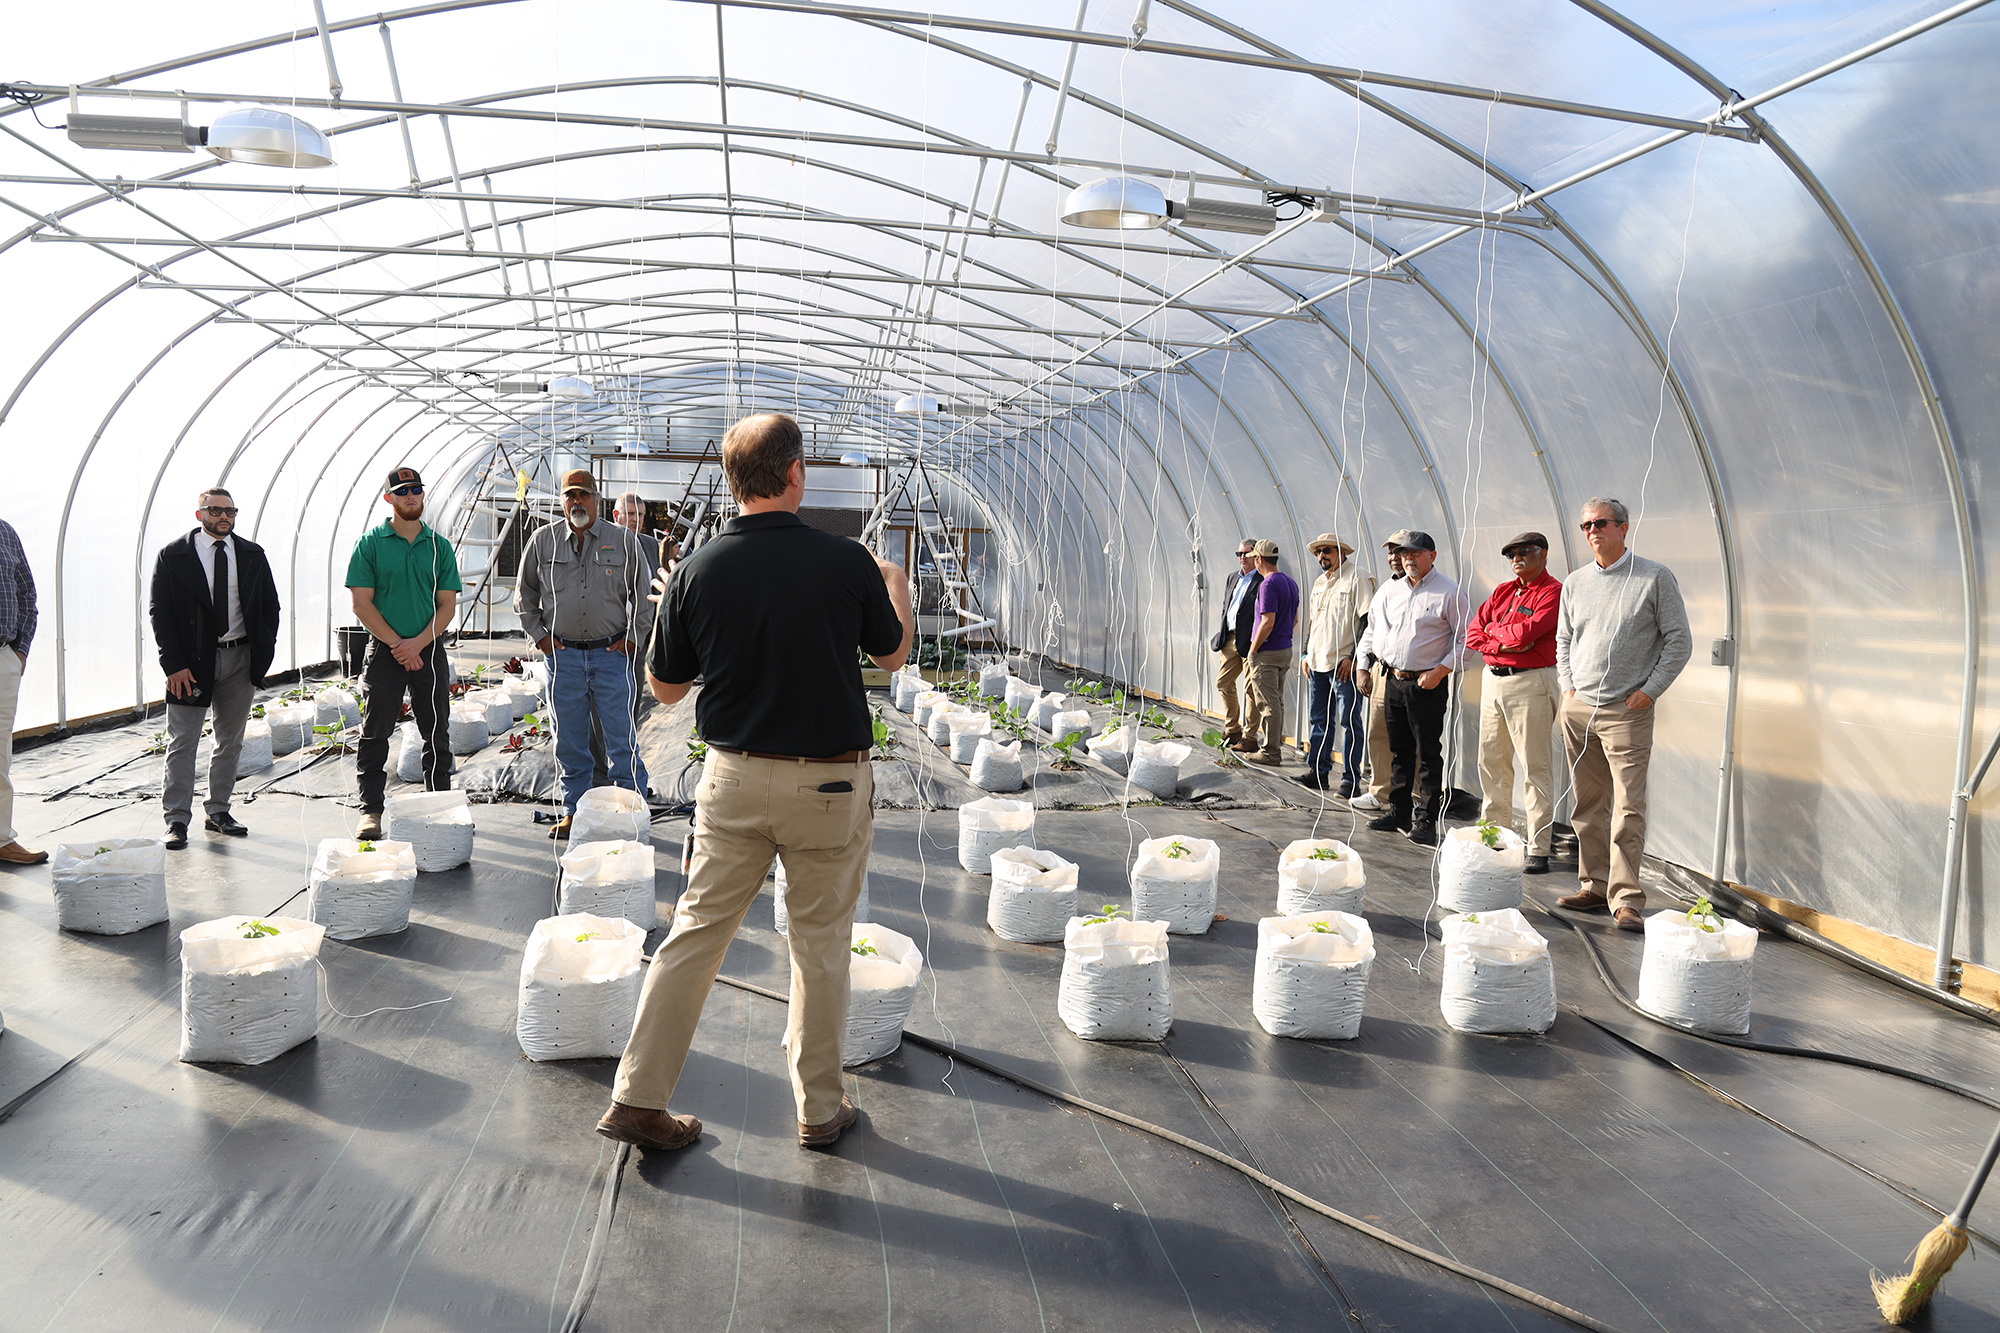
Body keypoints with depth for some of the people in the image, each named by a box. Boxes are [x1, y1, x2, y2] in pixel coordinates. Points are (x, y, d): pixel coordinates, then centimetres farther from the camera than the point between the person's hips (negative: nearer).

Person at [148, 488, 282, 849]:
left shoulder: (253, 555, 7)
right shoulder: (173, 556, -2)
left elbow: (270, 606, 11)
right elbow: (159, 612, -5)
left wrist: (264, 652, -1)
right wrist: (174, 664, -13)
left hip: (240, 659, 4)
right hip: (193, 661, -3)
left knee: (230, 741, 11)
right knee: (182, 742, -2)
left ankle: (218, 812, 22)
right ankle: (177, 820, 4)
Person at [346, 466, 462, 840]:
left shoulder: (439, 546, 7)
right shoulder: (370, 543, 0)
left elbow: (447, 604, 3)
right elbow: (362, 603, -4)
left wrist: (418, 642, -11)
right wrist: (396, 644, -11)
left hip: (429, 651, 2)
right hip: (384, 651, -2)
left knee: (437, 735, 7)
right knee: (375, 734, 1)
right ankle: (371, 809, 9)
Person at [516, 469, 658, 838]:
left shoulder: (624, 541, 2)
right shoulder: (542, 541, 6)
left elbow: (644, 594, 9)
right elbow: (525, 595, 16)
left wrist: (633, 638, 2)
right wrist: (540, 635, 6)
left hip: (611, 654, -2)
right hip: (562, 653, 2)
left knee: (622, 741, -2)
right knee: (569, 742, 8)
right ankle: (573, 811, 20)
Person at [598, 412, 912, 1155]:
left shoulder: (698, 570, -6)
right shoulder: (847, 563, -11)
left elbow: (663, 688, 3)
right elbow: (891, 654, 8)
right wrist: (898, 586, 27)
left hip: (733, 778, 2)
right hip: (828, 783, -2)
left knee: (696, 932, 13)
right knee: (821, 945, 11)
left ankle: (639, 1097, 19)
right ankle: (819, 1108, 25)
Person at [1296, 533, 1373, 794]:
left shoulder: (1357, 578, -6)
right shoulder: (1319, 582, 19)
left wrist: (1354, 657, -16)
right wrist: (1306, 655, 18)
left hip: (1344, 665, -8)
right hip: (1318, 665, 8)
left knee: (1349, 722, -4)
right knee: (1318, 720, 11)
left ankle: (1350, 779, 0)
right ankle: (1318, 771, 19)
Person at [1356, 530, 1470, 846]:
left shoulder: (1449, 593, -5)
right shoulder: (1389, 592, 12)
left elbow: (1464, 638, -7)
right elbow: (1373, 630, 22)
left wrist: (1440, 670, -15)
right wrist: (1364, 666, 15)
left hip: (1428, 684, -6)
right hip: (1393, 681, 6)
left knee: (1429, 753, -2)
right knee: (1399, 750, 13)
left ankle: (1426, 820, 3)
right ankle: (1399, 811, 23)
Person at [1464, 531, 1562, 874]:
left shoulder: (1553, 592, -6)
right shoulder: (1503, 591, 16)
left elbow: (1525, 632, -19)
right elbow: (1473, 633, 9)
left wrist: (1494, 629, 0)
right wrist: (1502, 643, -9)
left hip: (1531, 682, -8)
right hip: (1493, 679, 8)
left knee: (1535, 769, -6)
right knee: (1491, 762, 13)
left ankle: (1538, 850, -2)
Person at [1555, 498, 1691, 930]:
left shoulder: (1655, 577, -1)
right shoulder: (1575, 583, 12)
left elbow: (1679, 640, -1)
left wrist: (1649, 690, -7)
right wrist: (1567, 685, 9)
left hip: (1626, 712, -5)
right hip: (1576, 708, 5)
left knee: (1628, 809, -8)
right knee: (1587, 805, 9)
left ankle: (1626, 899, -5)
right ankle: (1594, 885, 18)